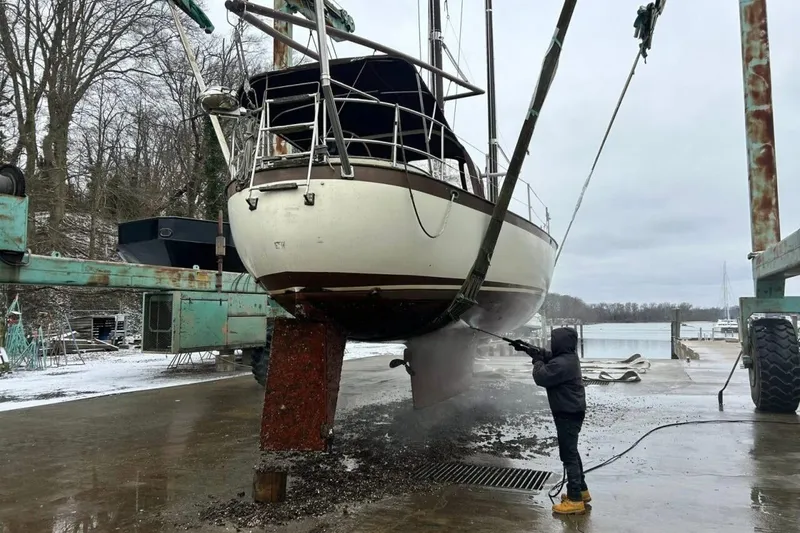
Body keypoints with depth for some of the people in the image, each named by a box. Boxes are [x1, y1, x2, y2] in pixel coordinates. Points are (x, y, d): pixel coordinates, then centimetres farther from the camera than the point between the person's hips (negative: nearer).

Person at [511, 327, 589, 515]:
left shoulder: (561, 364, -26)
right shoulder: (568, 357, 8)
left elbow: (541, 378, -21)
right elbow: (546, 355, 22)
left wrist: (537, 362, -6)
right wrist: (527, 347, 19)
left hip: (568, 415, -11)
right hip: (571, 412, 11)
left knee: (568, 455, -5)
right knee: (571, 452, 21)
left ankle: (575, 500, 1)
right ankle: (582, 490, 32)